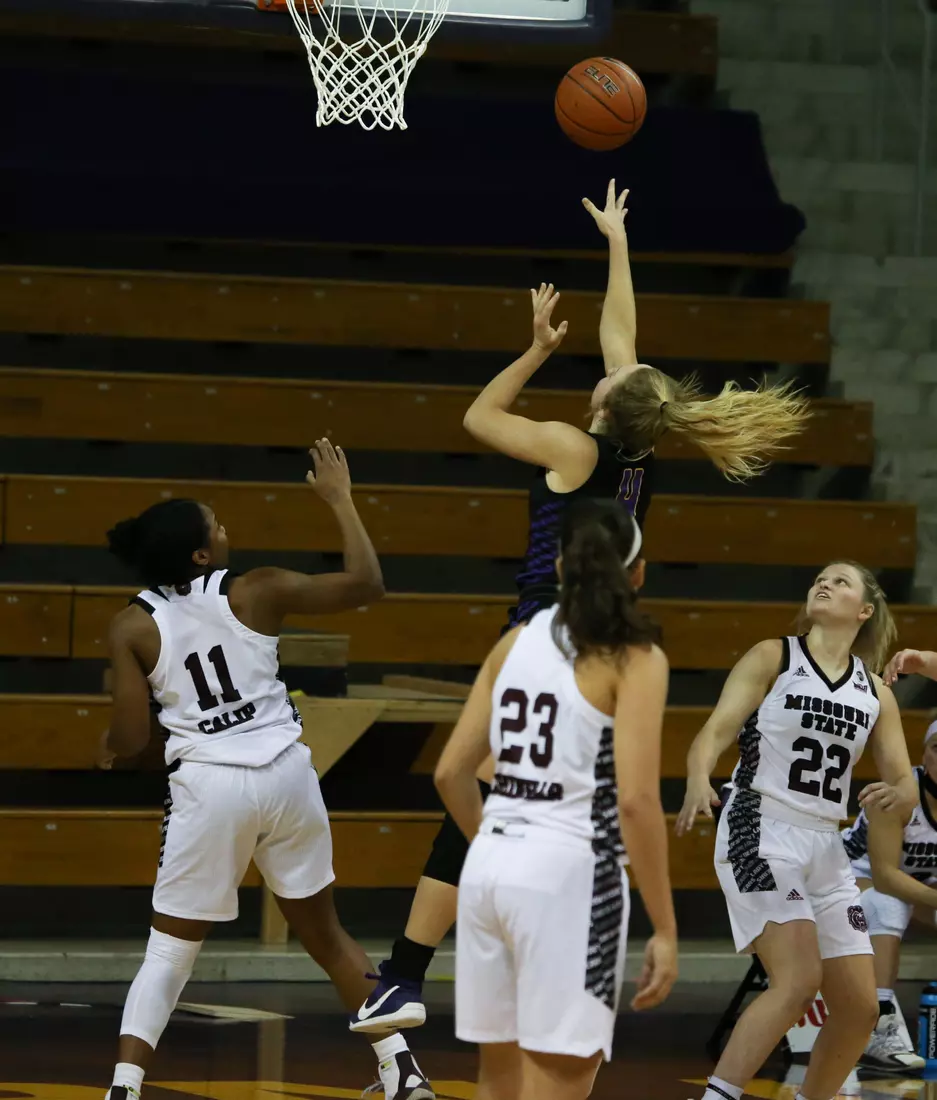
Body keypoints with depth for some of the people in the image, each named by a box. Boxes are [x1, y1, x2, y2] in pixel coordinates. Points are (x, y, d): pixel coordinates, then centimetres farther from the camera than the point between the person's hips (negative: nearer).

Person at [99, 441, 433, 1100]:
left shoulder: (133, 627, -3)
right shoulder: (257, 592, -3)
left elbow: (131, 739, -4)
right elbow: (368, 584, 2)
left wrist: (108, 749, 20)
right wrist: (340, 500, 13)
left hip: (208, 786, -1)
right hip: (286, 774, 1)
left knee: (169, 955, 8)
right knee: (324, 933, 19)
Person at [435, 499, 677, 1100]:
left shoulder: (517, 641, 11)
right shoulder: (634, 658, -6)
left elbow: (452, 772, 13)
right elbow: (636, 799, -15)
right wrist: (665, 930, -11)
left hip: (491, 865, 6)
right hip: (568, 872, -6)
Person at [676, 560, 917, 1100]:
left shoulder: (877, 694, 14)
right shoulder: (773, 658, 2)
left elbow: (905, 782, 13)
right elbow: (715, 732, -8)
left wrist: (897, 793, -13)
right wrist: (699, 781, -30)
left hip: (826, 848, 6)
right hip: (760, 835, -6)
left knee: (860, 1007, 3)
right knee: (798, 981, -23)